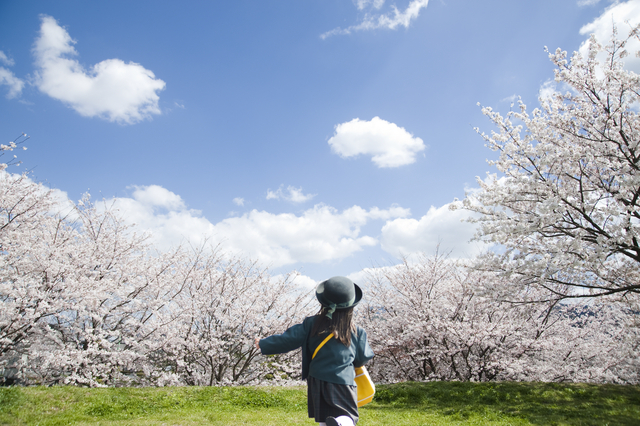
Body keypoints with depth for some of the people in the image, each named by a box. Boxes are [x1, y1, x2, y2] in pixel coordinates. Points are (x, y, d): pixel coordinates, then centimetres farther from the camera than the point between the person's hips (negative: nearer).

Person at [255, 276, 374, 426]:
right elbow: (363, 358, 7)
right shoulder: (357, 332, -5)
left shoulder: (311, 324, -4)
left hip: (317, 383, 2)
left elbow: (288, 339, -1)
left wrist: (263, 344, 13)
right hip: (343, 383, -2)